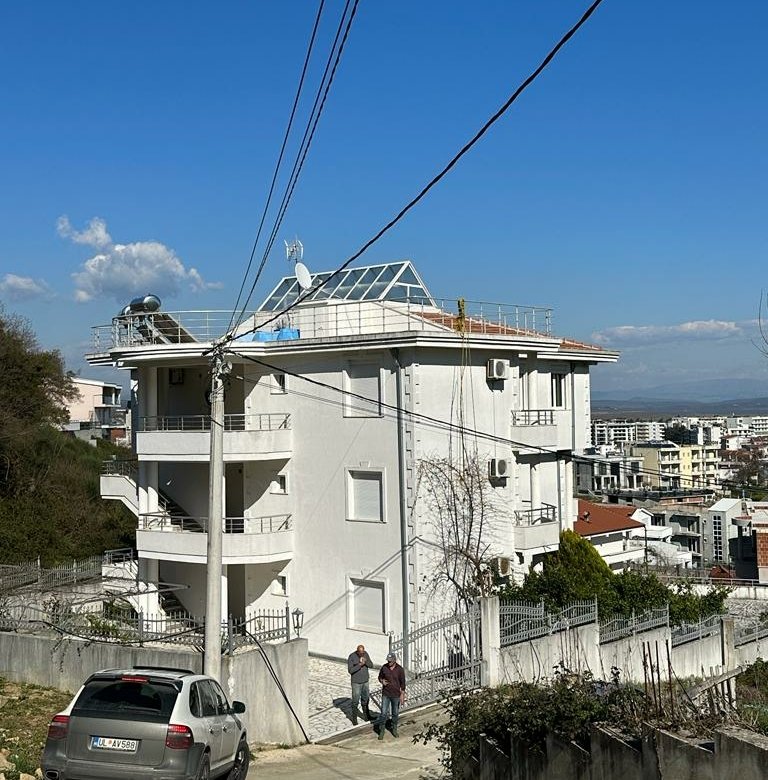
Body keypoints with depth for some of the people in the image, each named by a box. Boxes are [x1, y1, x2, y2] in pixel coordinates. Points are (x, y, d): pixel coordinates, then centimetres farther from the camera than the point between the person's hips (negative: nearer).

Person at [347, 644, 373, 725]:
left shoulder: (366, 654, -3)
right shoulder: (351, 657, -18)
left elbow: (371, 665, -1)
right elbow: (350, 670, -21)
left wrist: (366, 662, -22)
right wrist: (360, 665, -31)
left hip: (365, 681, 5)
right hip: (356, 682, -5)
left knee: (365, 699, 16)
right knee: (355, 701, 3)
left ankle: (366, 716, 31)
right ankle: (354, 719, 16)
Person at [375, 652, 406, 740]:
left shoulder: (400, 669, -14)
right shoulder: (384, 667, -9)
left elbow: (402, 683, -7)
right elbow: (380, 677, 6)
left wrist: (402, 695, -8)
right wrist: (382, 681, -17)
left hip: (396, 695, 0)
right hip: (386, 694, 1)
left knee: (395, 713, 13)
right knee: (383, 713, -1)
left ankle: (394, 729, 32)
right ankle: (381, 731, 11)